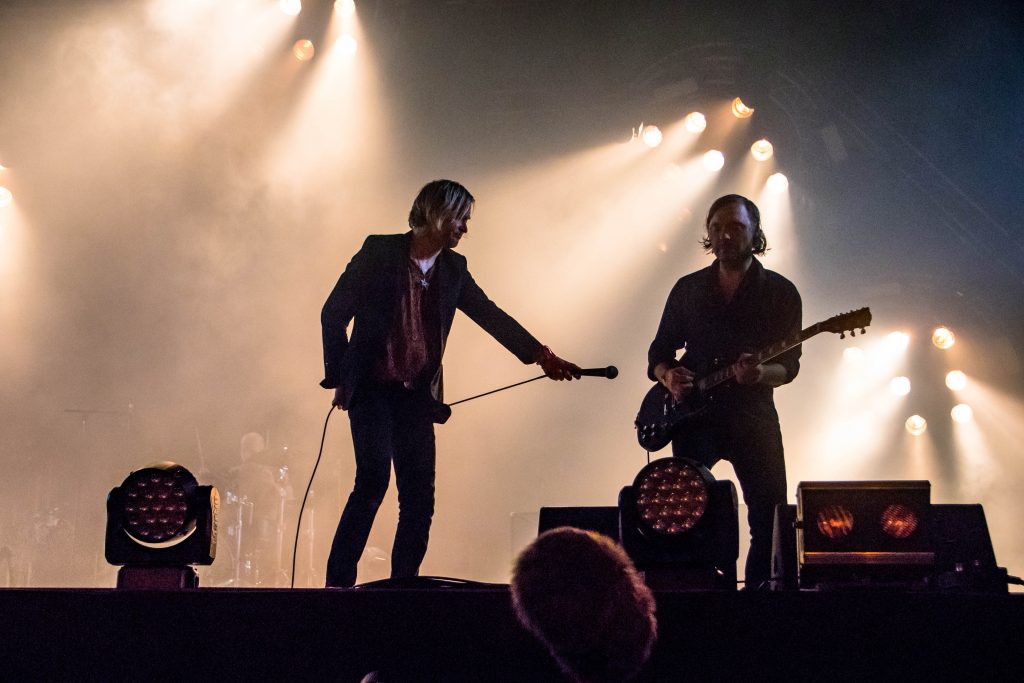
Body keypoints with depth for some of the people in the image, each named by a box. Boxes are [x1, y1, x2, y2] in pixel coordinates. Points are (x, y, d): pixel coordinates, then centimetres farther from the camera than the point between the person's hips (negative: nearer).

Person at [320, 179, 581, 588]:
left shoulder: (453, 269, 10)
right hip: (372, 389, -5)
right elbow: (334, 314, -2)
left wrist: (542, 355, 0)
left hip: (417, 396, 5)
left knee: (419, 497, 0)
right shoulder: (379, 252, -4)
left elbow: (491, 316, 9)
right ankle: (338, 582, -12)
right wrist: (339, 377, -4)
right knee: (373, 478, -18)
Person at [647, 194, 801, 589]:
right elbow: (659, 350, 16)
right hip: (694, 413, 1)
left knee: (770, 513, -5)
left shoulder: (779, 292, 3)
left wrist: (760, 374, -24)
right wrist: (668, 376, -7)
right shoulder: (688, 289, 10)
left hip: (753, 414, -1)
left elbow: (788, 365, -2)